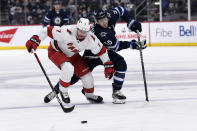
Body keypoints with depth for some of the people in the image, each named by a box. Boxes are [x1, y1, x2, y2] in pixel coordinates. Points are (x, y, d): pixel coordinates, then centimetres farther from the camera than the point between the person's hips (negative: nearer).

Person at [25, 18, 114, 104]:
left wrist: (108, 65, -4)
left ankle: (89, 94, 30)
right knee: (68, 68, -34)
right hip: (56, 51, -5)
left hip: (72, 55, 5)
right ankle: (63, 91, -8)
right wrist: (35, 40, -36)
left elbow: (101, 50, -9)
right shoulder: (66, 32, -39)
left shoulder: (91, 39, -25)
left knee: (86, 74, 0)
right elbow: (49, 31, -32)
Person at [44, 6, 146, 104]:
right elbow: (114, 46, -32)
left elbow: (120, 10, 6)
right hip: (92, 53, -6)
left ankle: (116, 92, -12)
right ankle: (55, 91, 9)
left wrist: (131, 23, -3)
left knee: (121, 64, -19)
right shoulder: (97, 31, -37)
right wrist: (131, 44, -32)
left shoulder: (111, 16, -17)